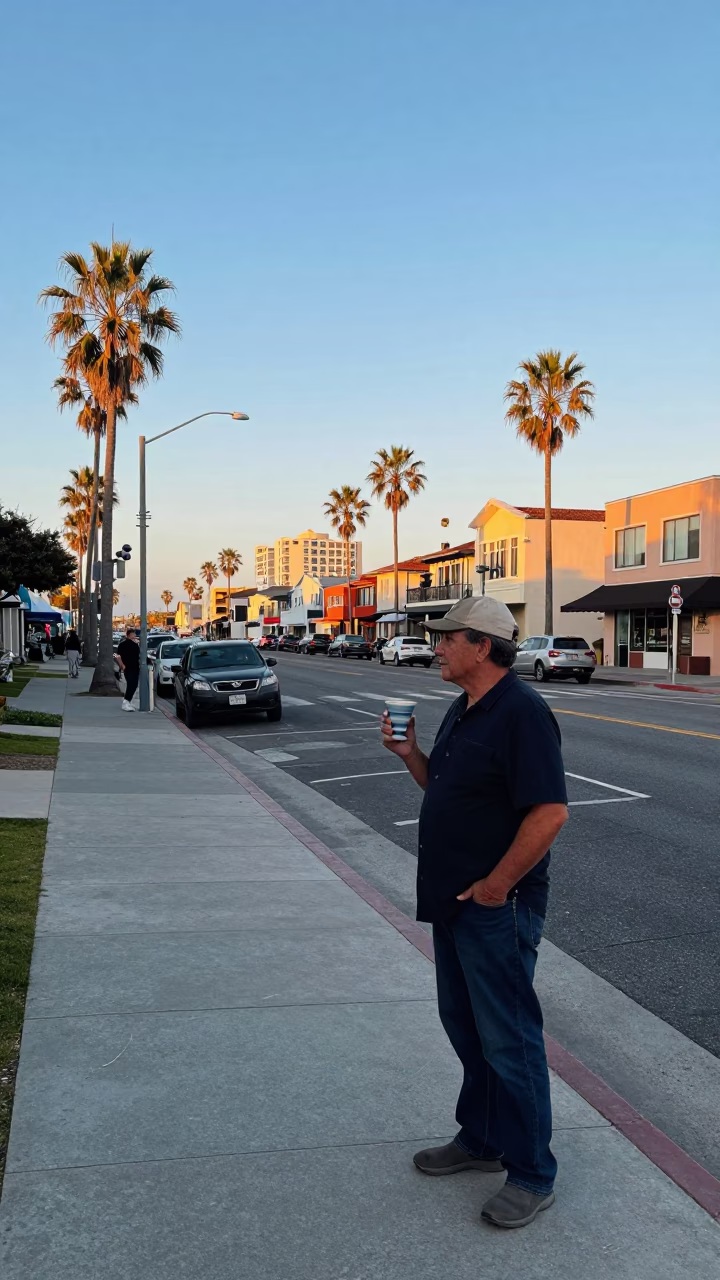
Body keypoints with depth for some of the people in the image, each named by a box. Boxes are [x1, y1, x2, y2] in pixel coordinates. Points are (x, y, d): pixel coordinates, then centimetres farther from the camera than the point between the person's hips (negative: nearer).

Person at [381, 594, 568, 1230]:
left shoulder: (521, 712, -20)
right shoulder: (465, 710, 10)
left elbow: (550, 811, -26)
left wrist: (497, 884, -21)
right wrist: (410, 754, 3)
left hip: (497, 907, -10)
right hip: (454, 900, 10)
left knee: (509, 1039, 2)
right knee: (465, 1024, 20)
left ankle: (532, 1175, 19)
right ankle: (480, 1140, 38)